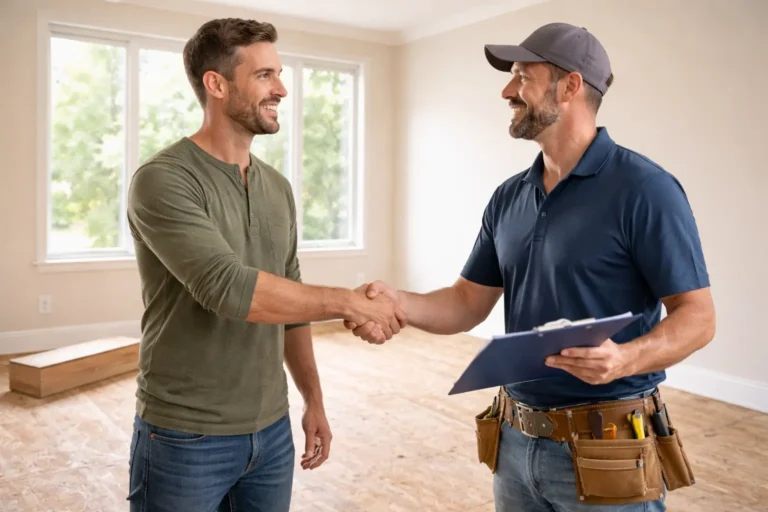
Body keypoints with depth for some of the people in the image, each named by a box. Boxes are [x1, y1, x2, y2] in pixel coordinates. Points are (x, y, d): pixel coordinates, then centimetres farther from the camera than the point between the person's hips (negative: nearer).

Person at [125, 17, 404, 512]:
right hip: (185, 437, -5)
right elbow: (230, 290, -27)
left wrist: (314, 399, 11)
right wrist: (350, 302, -22)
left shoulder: (278, 188, 7)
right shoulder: (163, 181, -15)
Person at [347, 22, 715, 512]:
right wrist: (399, 302, -11)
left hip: (606, 452, -6)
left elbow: (697, 316, -12)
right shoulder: (508, 198, 6)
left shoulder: (643, 188, -13)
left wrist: (625, 358, -31)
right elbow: (469, 303, 7)